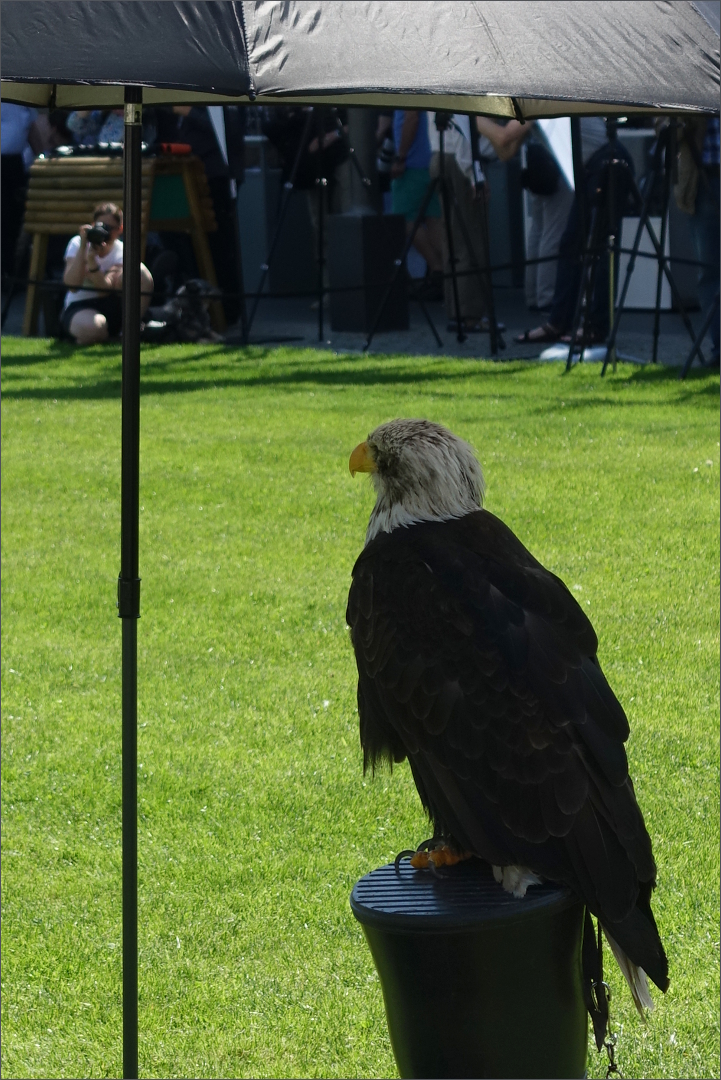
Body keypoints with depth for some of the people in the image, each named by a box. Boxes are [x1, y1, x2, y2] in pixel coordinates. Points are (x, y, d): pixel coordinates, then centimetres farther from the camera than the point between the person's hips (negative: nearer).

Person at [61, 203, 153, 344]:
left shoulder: (121, 251, -1)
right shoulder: (77, 243, -3)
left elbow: (105, 289, -19)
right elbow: (72, 286, -19)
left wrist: (92, 260, -34)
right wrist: (83, 247, -22)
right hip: (78, 307, -3)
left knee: (140, 271, -22)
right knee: (93, 327, -44)